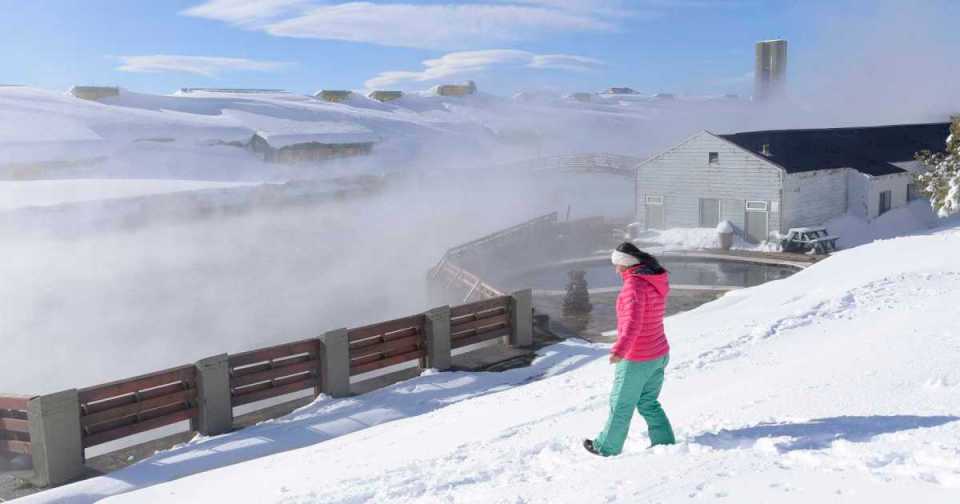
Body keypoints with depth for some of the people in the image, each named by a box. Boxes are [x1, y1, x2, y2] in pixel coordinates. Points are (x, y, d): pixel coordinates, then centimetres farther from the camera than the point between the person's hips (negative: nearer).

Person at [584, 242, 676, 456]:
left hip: (636, 360, -8)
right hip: (659, 354, 8)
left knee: (621, 406, 10)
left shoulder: (634, 284, -23)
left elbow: (633, 322, -37)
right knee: (648, 403, 21)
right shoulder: (656, 281, 5)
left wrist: (619, 350, -49)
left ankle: (607, 448, 26)